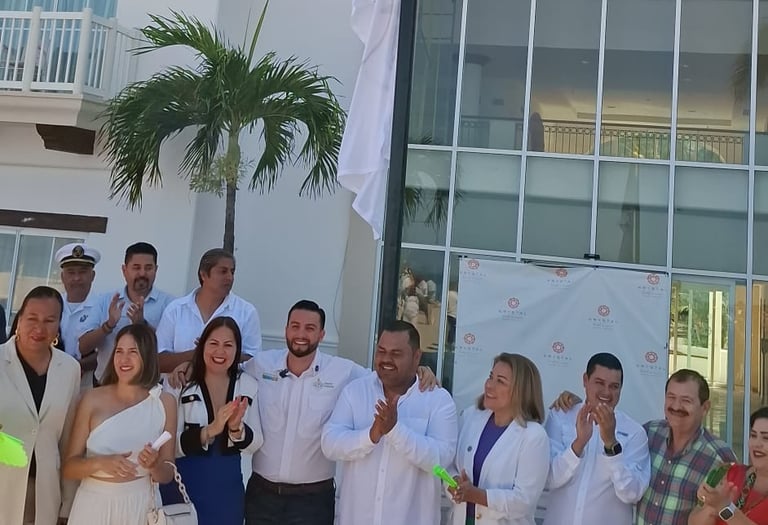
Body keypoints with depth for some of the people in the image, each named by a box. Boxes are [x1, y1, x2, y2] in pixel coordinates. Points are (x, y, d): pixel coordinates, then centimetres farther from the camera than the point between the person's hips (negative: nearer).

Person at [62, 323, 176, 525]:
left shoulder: (165, 402, -5)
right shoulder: (92, 399, -6)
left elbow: (167, 475, 0)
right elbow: (68, 467, -5)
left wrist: (155, 466, -20)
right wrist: (100, 463, -22)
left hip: (138, 506, 1)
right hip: (93, 504, 0)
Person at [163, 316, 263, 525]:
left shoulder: (249, 386, -1)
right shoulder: (181, 384, -10)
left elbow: (255, 444, 0)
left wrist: (237, 428, -18)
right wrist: (209, 431, -25)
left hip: (228, 487, 3)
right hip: (184, 487, -2)